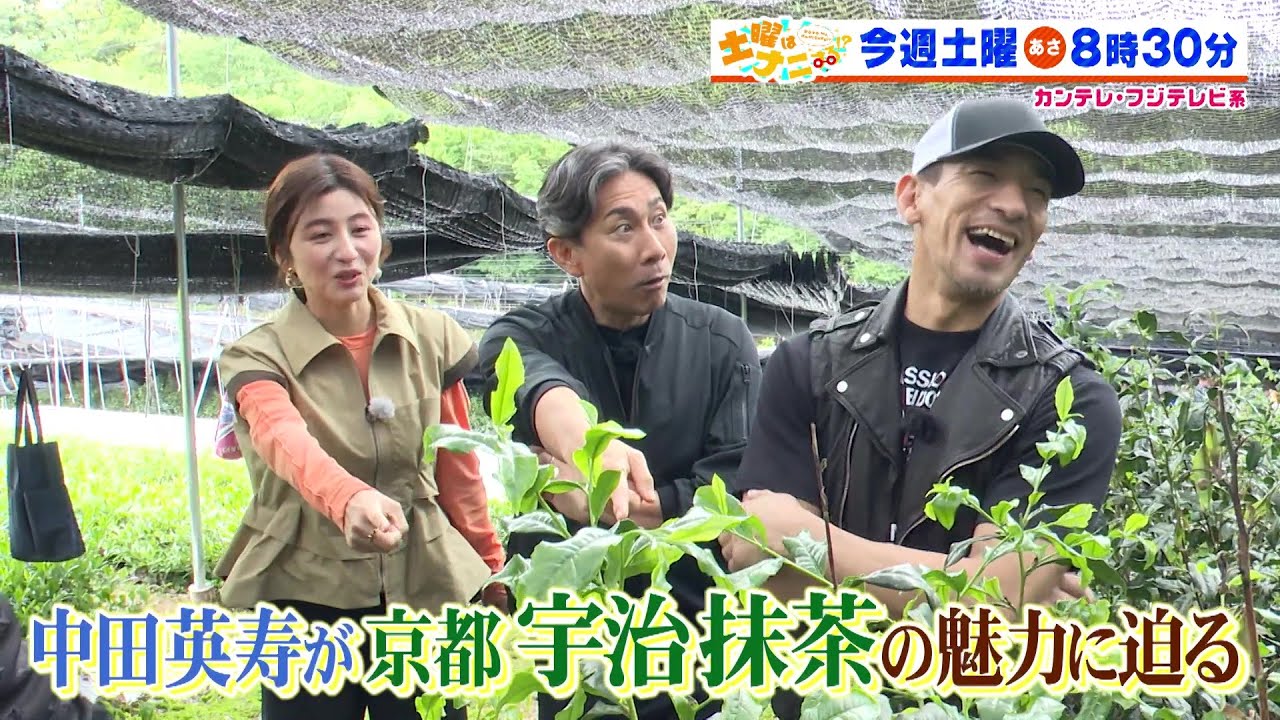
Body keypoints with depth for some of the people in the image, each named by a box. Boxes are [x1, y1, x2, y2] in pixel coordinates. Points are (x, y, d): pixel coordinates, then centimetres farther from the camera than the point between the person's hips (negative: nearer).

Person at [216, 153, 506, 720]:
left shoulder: (432, 338, 2)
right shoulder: (257, 357, -6)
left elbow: (458, 470, 8)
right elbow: (285, 441, -28)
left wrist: (492, 575, 10)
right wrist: (350, 499, -48)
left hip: (423, 594, 2)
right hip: (305, 603, -2)